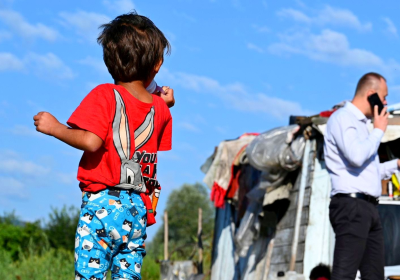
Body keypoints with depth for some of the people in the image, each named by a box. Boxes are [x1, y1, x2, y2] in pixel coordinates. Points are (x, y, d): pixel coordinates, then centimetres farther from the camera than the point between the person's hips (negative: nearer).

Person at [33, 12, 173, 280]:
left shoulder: (104, 95, -6)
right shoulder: (160, 108, 9)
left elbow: (91, 141, -19)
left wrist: (54, 127, -6)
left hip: (102, 202, -5)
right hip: (139, 207, 5)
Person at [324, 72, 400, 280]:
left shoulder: (361, 123, 23)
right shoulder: (343, 118, -5)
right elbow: (356, 157, -22)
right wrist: (379, 130, -8)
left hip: (368, 208, 10)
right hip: (351, 205, -10)